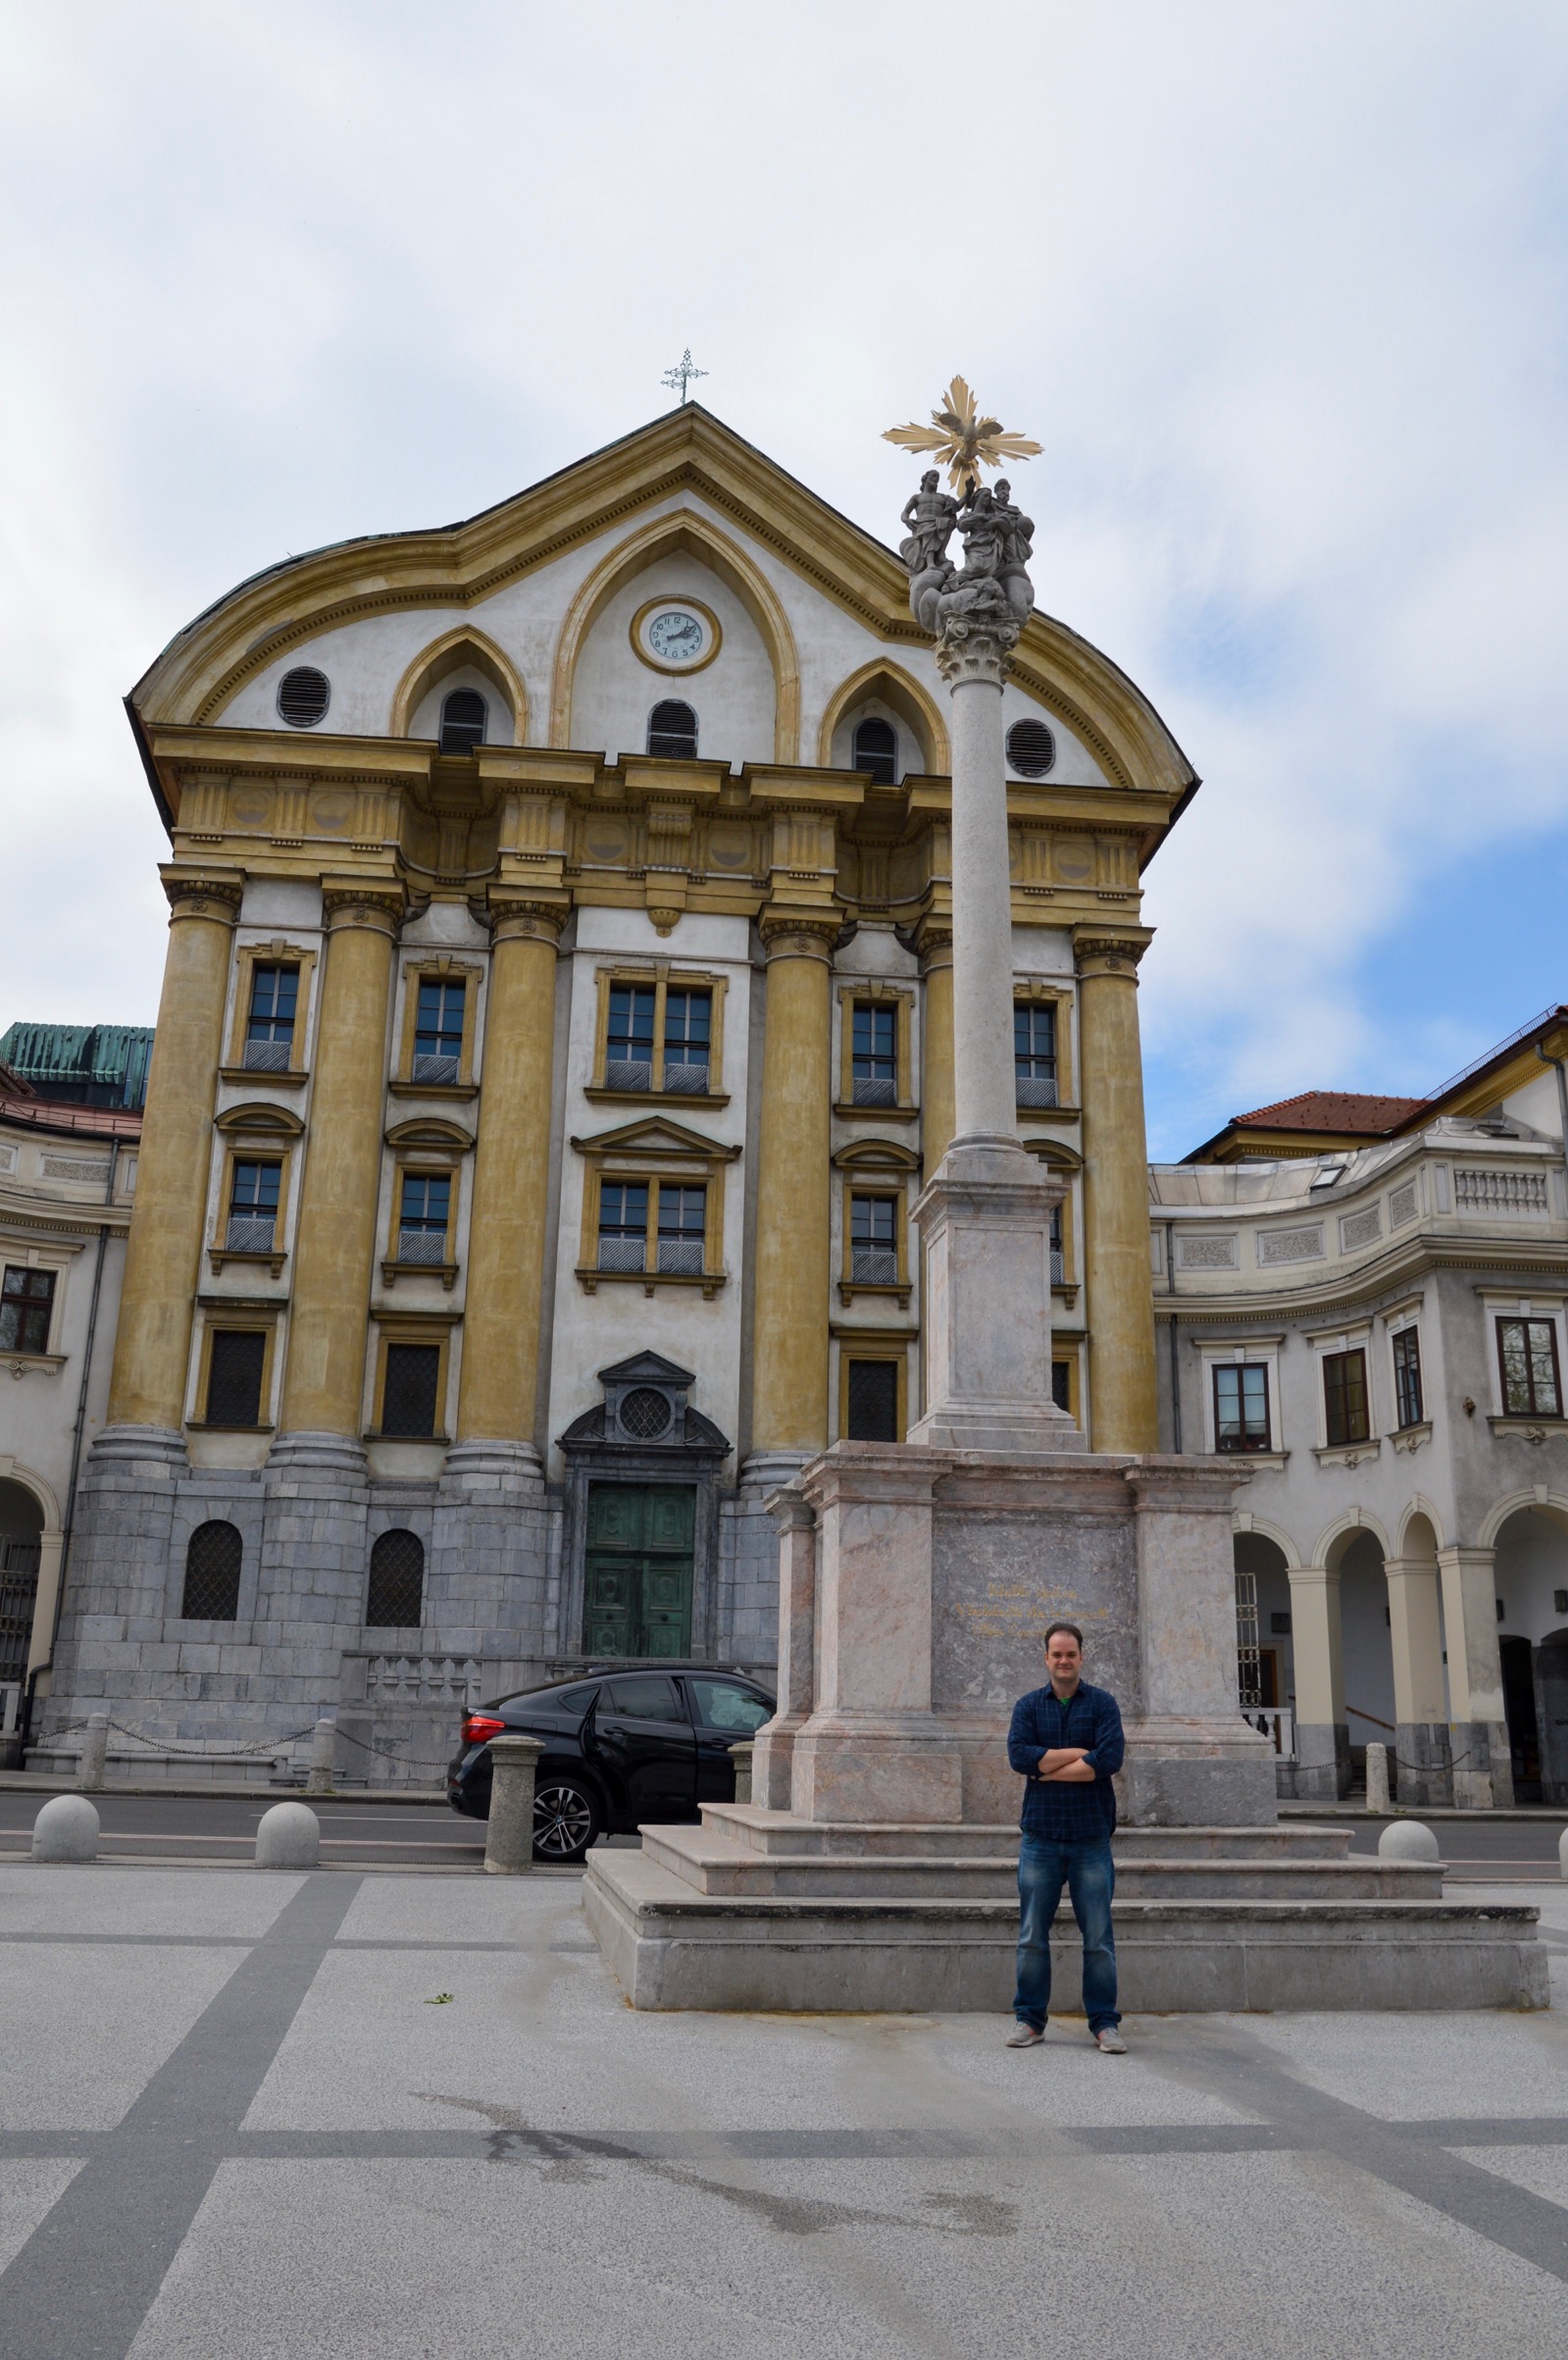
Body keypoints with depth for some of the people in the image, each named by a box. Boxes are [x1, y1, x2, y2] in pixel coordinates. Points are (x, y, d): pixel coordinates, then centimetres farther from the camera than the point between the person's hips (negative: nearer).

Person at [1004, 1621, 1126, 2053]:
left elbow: (1110, 1759, -12)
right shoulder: (1028, 1706, 8)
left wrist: (1046, 1770, -9)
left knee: (1099, 1937, 3)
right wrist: (1079, 1753, -11)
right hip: (1040, 1837, 1)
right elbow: (1018, 1755, -9)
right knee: (1032, 1936, 5)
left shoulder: (1102, 1704, 3)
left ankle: (1104, 2022, 13)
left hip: (1091, 1838, -1)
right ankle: (1030, 2019, 16)